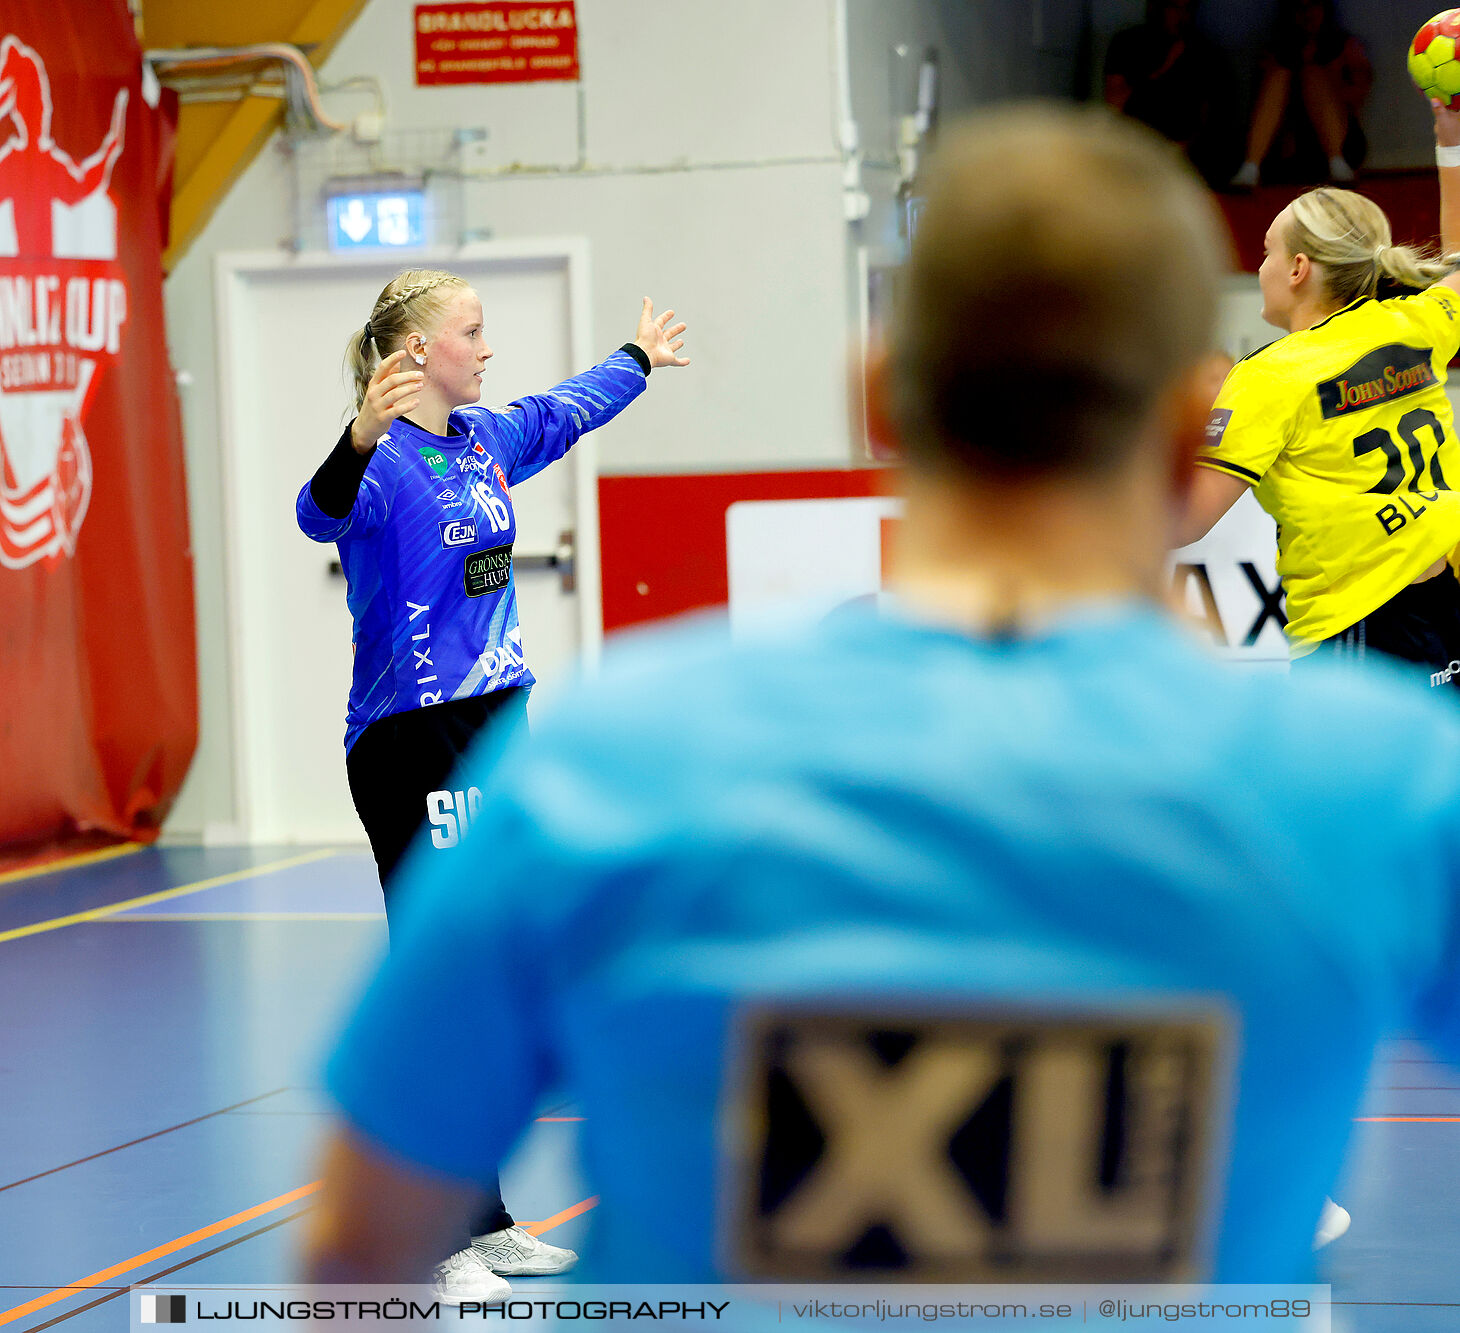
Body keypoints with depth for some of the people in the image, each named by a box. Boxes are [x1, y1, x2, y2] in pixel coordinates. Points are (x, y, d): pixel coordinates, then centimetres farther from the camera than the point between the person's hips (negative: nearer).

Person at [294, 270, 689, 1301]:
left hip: (495, 730, 9)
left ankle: (486, 1223, 22)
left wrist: (641, 360, 49)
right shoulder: (383, 461, -16)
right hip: (409, 742, -9)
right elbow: (322, 513, -39)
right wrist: (360, 441, -59)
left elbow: (566, 410, 32)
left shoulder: (488, 440, 10)